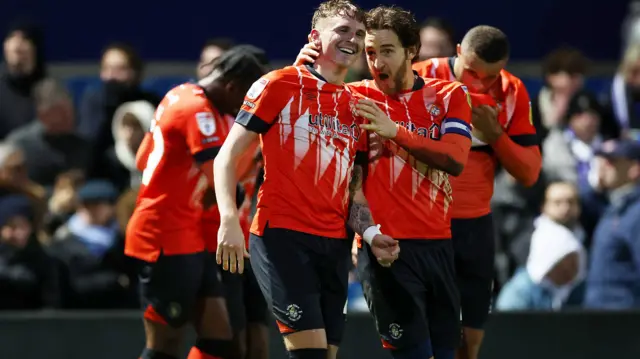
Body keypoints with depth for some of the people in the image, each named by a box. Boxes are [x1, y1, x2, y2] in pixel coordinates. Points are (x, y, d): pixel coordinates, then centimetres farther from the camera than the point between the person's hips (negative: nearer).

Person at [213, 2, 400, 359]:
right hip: (282, 235, -6)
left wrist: (370, 233, 3)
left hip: (335, 244, 6)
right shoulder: (279, 85, -1)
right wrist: (229, 220, -17)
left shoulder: (356, 106, 16)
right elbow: (228, 155, -3)